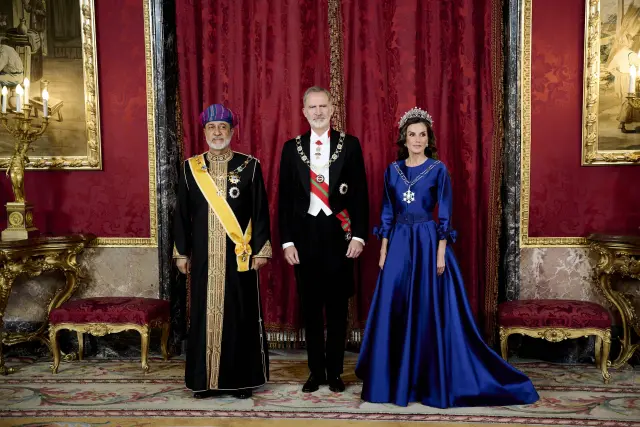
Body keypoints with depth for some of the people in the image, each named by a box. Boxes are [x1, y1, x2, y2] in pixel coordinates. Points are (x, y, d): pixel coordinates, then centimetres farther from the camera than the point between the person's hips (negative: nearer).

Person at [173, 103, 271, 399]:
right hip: (204, 256, 2)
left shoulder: (249, 166, 0)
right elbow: (182, 214, 8)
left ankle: (241, 379, 16)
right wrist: (182, 252, 5)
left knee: (241, 315, 4)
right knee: (204, 314, 6)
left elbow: (260, 211, 0)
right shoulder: (190, 168, 6)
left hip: (239, 255, -1)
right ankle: (204, 378, 18)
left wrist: (260, 249, -5)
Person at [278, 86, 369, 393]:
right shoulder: (291, 148, 5)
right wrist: (286, 241, -2)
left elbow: (360, 193, 1)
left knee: (337, 307, 8)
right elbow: (285, 197, 4)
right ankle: (316, 372, 21)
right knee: (310, 308, 8)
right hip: (305, 234, 1)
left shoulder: (349, 144, 2)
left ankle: (335, 372, 21)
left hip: (338, 233, -1)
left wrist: (359, 235, -7)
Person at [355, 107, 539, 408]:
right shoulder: (393, 170, 8)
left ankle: (433, 381, 12)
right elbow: (387, 213, 9)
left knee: (430, 310, -1)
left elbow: (445, 215, -4)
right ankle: (394, 379, 18)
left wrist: (440, 253, -11)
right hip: (399, 243, 3)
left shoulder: (438, 169, -1)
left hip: (428, 242, -3)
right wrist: (384, 250, 4)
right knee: (394, 309, 4)